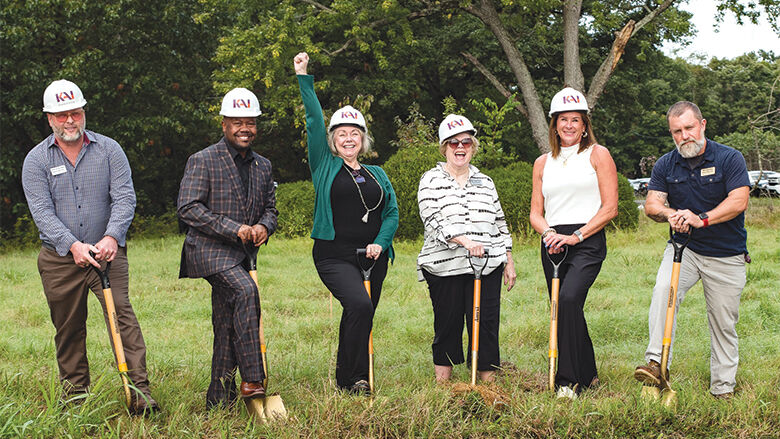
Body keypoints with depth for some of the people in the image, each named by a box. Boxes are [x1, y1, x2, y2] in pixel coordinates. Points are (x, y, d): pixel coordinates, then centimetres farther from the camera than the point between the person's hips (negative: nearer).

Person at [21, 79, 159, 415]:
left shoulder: (109, 150, 3)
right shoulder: (36, 160, 2)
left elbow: (124, 198, -5)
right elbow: (42, 211, -7)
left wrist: (112, 237, -21)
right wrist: (73, 245, -21)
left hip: (107, 251, -1)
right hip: (60, 258, 1)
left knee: (121, 312, -14)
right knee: (68, 327, 8)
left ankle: (139, 391, -16)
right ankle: (75, 394, 23)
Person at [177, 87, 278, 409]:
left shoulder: (262, 166, 14)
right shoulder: (203, 161, -5)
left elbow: (270, 208, 21)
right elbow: (187, 209, -13)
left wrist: (263, 227, -5)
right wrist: (233, 229, -19)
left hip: (240, 255, 7)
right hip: (209, 250, -7)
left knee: (228, 327, 8)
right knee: (245, 291, -30)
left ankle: (219, 401, 16)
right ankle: (252, 380, -28)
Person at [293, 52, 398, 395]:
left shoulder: (377, 174, 16)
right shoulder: (325, 166, 6)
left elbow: (392, 212, 11)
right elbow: (314, 122, 0)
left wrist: (380, 243, -7)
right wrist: (304, 78, -3)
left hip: (373, 258, 4)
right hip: (334, 256, -4)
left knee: (360, 320, 6)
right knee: (360, 305, -24)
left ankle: (350, 381, 19)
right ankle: (351, 380, -16)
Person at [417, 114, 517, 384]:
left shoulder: (485, 182, 16)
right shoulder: (431, 181, 4)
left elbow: (500, 224, 18)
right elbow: (433, 222, -10)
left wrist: (509, 263, 14)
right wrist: (464, 240, -24)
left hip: (487, 267, 3)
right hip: (445, 268, -3)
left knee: (486, 324, 0)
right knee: (447, 326, 3)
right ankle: (441, 389, 14)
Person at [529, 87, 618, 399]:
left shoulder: (597, 155, 4)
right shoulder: (543, 163, 16)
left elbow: (610, 208, -2)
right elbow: (535, 212, 15)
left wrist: (576, 236, -12)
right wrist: (548, 232, -7)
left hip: (588, 242, -5)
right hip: (552, 244, 5)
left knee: (569, 299, -25)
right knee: (565, 311, 7)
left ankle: (568, 381, -21)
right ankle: (588, 376, 26)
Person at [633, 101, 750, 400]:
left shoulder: (729, 158, -7)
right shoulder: (666, 164, 3)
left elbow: (739, 201, -18)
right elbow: (652, 204, -4)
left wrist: (701, 219, -32)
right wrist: (670, 213, -28)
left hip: (726, 256, -2)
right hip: (684, 248, 2)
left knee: (724, 322, 4)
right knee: (664, 289, -27)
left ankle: (723, 389, 19)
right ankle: (656, 363, -29)